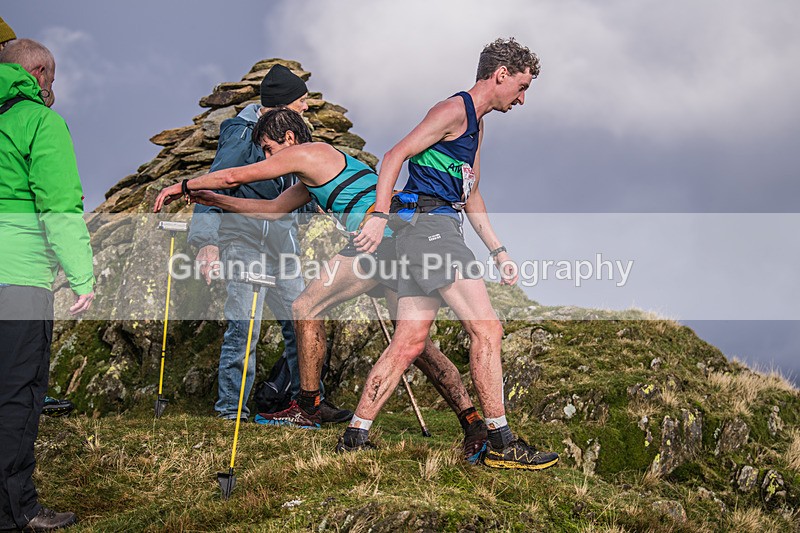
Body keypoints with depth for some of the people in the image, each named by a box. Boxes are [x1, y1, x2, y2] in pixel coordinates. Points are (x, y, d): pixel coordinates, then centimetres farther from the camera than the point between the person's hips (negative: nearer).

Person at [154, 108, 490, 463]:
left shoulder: (305, 153, 2)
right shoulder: (316, 172, 30)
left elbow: (234, 177, 5)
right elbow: (273, 209, 37)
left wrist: (183, 186, 18)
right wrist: (215, 200, 37)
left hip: (377, 238, -10)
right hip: (402, 245, 10)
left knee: (307, 308, 0)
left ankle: (307, 408, 5)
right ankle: (473, 424, 3)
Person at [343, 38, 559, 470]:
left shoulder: (476, 124, 25)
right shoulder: (455, 110, -7)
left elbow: (470, 194, 30)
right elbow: (395, 156, -15)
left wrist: (497, 250, 25)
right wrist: (380, 216, -23)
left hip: (428, 231, 10)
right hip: (428, 222, -10)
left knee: (409, 343, 6)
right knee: (486, 330, -11)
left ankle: (355, 436, 7)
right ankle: (501, 444, -7)